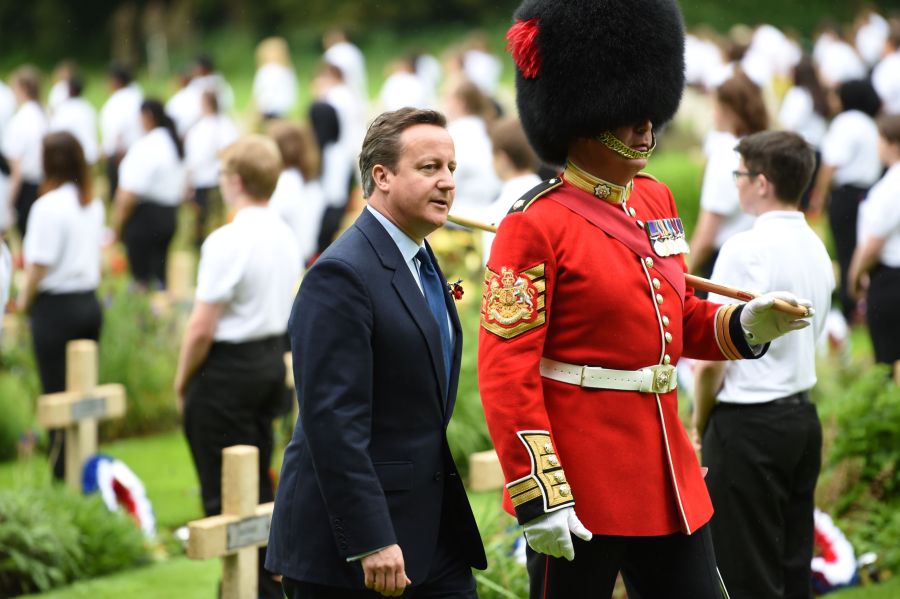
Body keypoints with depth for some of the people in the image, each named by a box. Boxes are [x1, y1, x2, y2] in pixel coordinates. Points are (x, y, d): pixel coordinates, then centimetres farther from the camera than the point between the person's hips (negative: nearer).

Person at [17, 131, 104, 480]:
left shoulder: (49, 206, -16)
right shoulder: (93, 204, 6)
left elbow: (39, 264, -15)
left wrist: (25, 301, -1)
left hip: (56, 306, -7)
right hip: (89, 302, 7)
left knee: (57, 394, -2)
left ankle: (64, 476, -2)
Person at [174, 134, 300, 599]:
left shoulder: (227, 242, -20)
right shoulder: (285, 237, 6)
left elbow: (203, 328, -19)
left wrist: (182, 381, -6)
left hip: (229, 368, -9)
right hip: (274, 360, 9)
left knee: (225, 491, -1)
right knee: (258, 484, 19)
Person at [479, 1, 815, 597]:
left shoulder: (656, 201, 11)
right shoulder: (535, 225, -12)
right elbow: (506, 373, -16)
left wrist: (747, 324, 1)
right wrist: (539, 497, -21)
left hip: (670, 478, 7)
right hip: (579, 490, -7)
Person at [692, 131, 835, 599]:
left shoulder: (746, 249, -16)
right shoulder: (816, 249, 9)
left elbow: (711, 357, -16)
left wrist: (699, 424, -3)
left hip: (748, 421, -8)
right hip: (802, 415, 8)